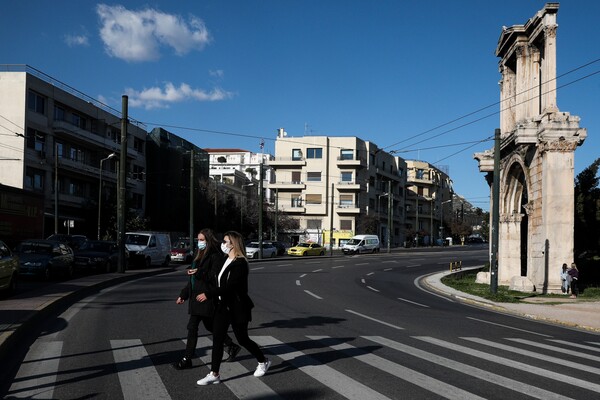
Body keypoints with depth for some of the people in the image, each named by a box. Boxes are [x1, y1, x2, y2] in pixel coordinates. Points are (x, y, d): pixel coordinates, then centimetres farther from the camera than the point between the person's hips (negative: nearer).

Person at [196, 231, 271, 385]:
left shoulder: (240, 263, -19)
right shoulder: (226, 261, 8)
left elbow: (229, 287, -25)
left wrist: (208, 294, -22)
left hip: (237, 308, -8)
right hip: (223, 305, 8)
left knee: (242, 339, 6)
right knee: (217, 339, 3)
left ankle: (263, 361, 29)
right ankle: (214, 374, 8)